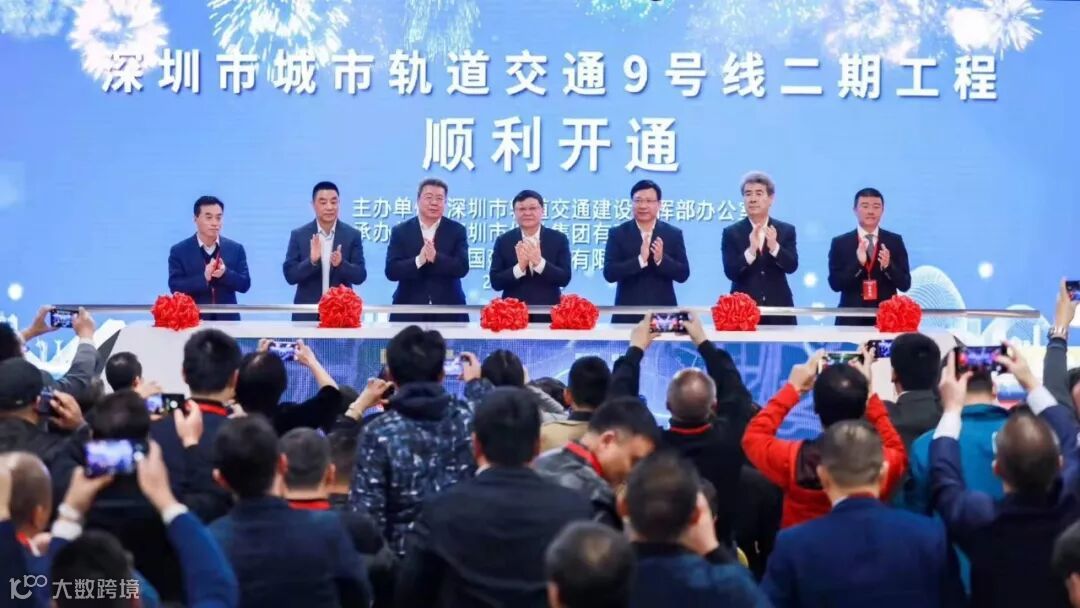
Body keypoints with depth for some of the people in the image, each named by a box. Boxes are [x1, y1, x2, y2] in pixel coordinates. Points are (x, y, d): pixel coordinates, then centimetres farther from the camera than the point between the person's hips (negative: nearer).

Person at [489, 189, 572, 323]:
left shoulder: (558, 239, 4)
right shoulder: (503, 241, 4)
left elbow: (565, 278, -4)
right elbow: (495, 282, -2)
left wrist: (539, 262, -20)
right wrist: (520, 267, -19)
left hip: (548, 316, 0)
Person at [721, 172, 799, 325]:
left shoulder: (787, 230, 7)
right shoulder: (731, 232, 3)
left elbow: (792, 266, -5)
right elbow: (730, 272, -8)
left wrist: (774, 247, -24)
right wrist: (751, 250, -25)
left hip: (778, 311, 1)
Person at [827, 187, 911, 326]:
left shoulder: (895, 241, 7)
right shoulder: (840, 243, 5)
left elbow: (905, 284, 3)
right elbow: (835, 284, -2)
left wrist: (888, 266, -16)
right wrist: (857, 263, -17)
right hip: (851, 319, -1)